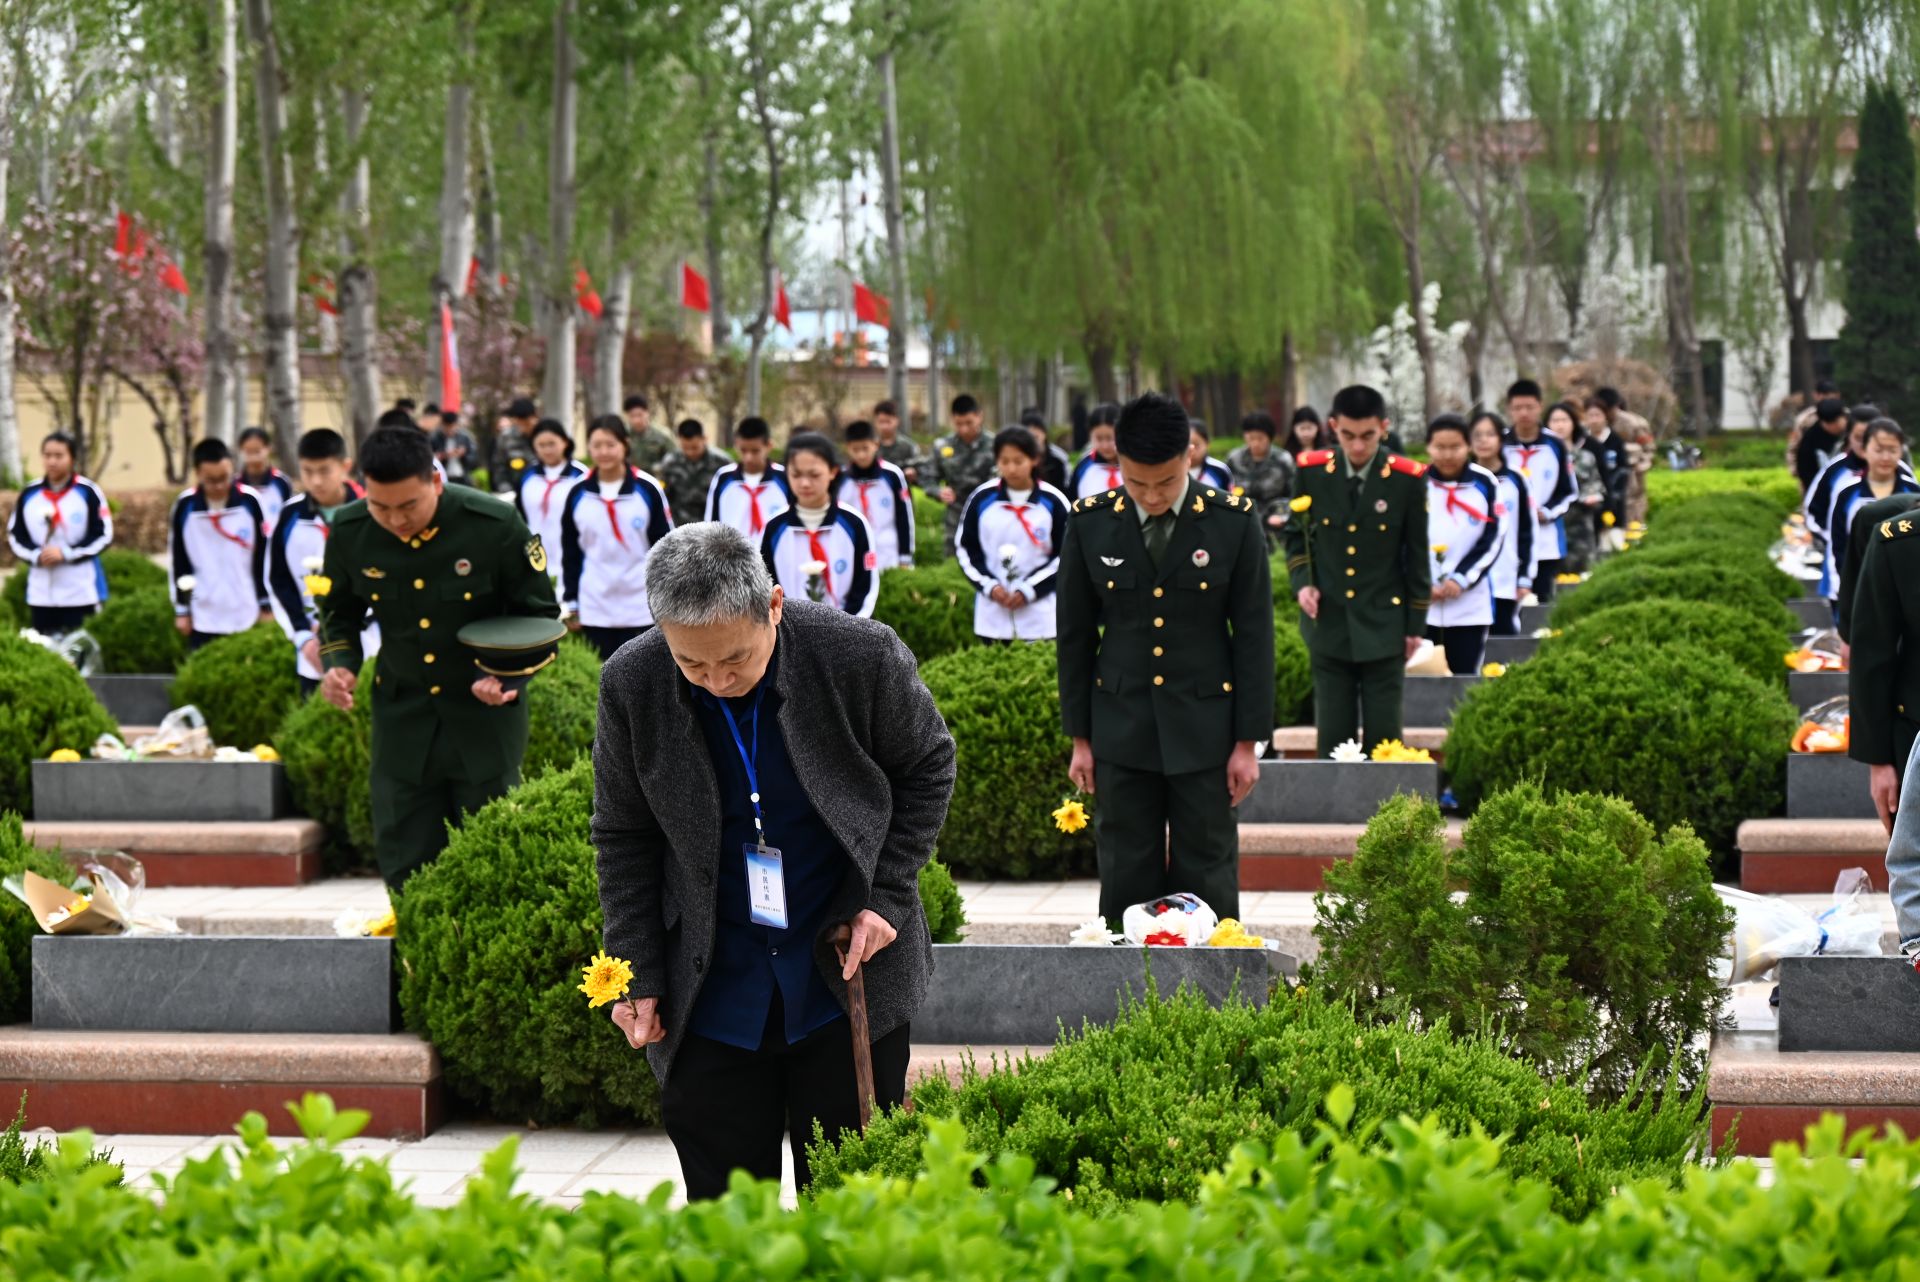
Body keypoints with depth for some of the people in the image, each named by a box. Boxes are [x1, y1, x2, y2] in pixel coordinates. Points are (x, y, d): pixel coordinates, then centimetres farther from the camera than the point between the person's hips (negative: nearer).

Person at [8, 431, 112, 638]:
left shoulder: (88, 492, -4)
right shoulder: (28, 495, 5)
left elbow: (103, 534, -6)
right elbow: (15, 536, 10)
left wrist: (66, 553, -14)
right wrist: (36, 555, -10)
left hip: (80, 590, -3)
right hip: (41, 591, 3)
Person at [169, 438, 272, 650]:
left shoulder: (249, 501, -6)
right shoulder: (184, 506, -5)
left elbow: (264, 558, 2)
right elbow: (179, 563, 4)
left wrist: (267, 606, 4)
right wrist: (181, 610, 5)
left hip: (247, 616, 0)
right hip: (203, 618, 0)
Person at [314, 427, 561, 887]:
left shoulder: (495, 525, -17)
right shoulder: (350, 532, -9)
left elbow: (540, 615, -5)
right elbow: (339, 612, 11)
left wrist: (505, 676, -21)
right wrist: (339, 663, -9)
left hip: (485, 714, -2)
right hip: (403, 718, 2)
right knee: (404, 870, 5)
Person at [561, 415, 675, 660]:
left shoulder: (648, 489, -4)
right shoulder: (578, 494, 3)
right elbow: (570, 554, 10)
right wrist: (570, 603, 8)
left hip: (642, 610, -2)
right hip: (594, 611, 2)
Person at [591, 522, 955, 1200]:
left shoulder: (863, 656, -15)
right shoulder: (631, 685, -11)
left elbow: (928, 769, 3)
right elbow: (623, 839, 2)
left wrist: (885, 896, -5)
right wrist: (637, 975, -2)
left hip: (849, 973, -1)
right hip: (712, 987, 1)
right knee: (721, 1199, 5)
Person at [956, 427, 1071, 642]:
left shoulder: (1053, 502, -3)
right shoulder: (980, 499, 1)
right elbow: (965, 549, 8)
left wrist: (1029, 590, -10)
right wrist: (989, 585, -7)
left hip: (1039, 616, -2)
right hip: (992, 616, 2)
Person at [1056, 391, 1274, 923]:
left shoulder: (1234, 521, -6)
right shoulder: (1090, 523, -2)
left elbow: (1254, 634, -2)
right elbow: (1075, 635, 5)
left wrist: (1249, 740, -4)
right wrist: (1080, 737, 5)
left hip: (1204, 725, -1)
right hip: (1121, 731, 1)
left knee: (1207, 876, 3)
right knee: (1126, 880, 5)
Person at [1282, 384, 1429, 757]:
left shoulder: (1407, 478, -6)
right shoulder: (1312, 471, -2)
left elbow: (1417, 556, 1)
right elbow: (1295, 534, 11)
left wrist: (1415, 624, 3)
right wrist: (1301, 582, -6)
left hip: (1383, 624, -1)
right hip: (1328, 623, 1)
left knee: (1383, 736, 2)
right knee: (1333, 735, 5)